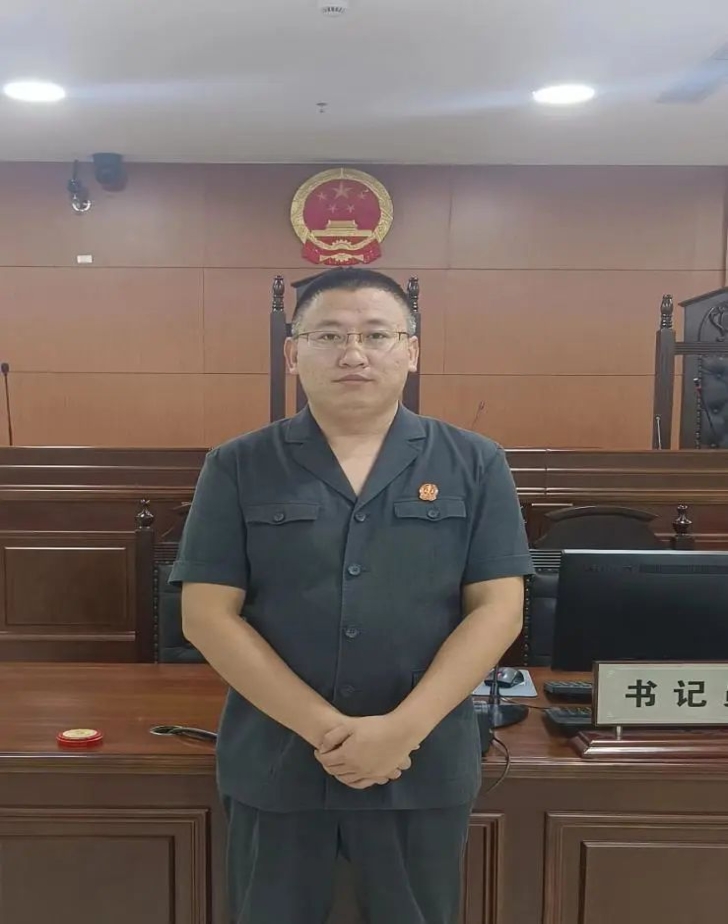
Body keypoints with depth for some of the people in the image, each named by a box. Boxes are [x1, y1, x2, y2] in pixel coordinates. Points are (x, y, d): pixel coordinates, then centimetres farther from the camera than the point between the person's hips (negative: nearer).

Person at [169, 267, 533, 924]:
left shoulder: (474, 465, -2)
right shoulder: (237, 469, -3)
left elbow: (497, 610, -5)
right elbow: (208, 616, -7)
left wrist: (402, 728, -16)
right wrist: (322, 726, -15)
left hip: (425, 765, 0)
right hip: (274, 763, 0)